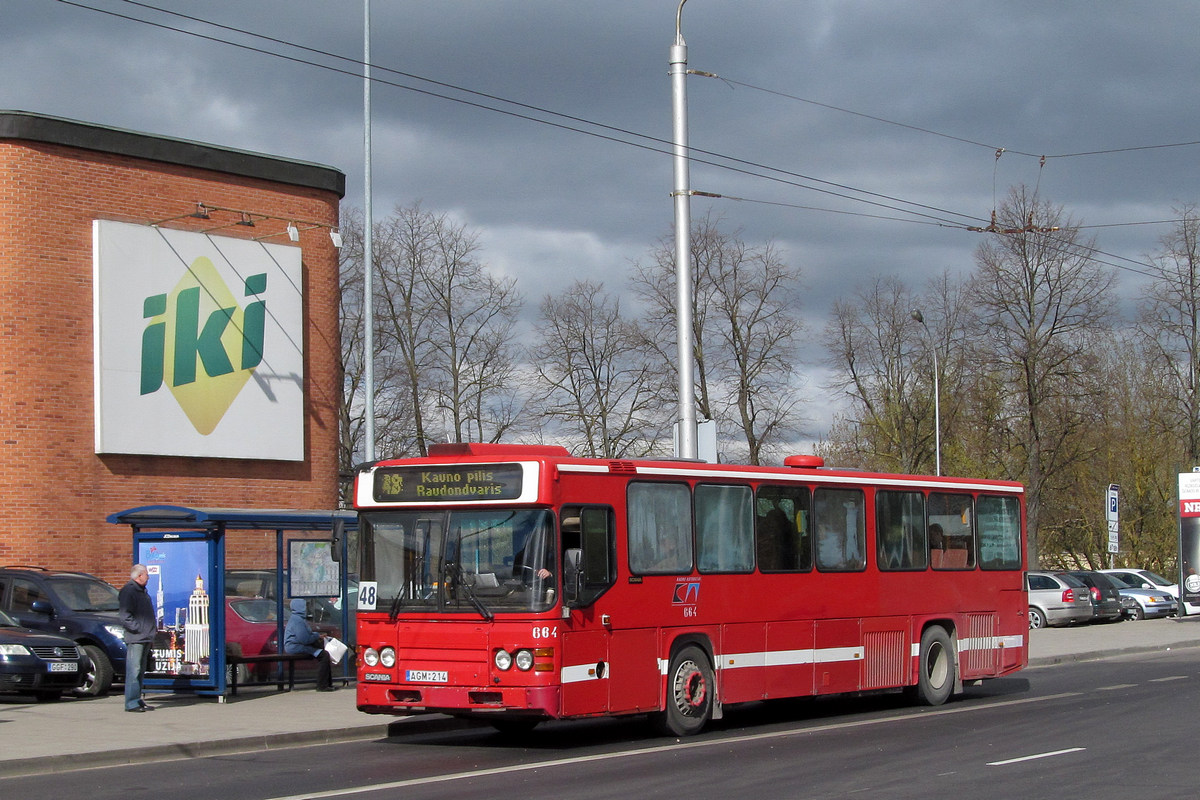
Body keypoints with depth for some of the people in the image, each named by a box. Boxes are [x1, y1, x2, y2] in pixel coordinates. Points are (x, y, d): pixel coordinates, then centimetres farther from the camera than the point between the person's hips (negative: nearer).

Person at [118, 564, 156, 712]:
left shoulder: (142, 591, 21)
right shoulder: (128, 591, -10)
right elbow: (125, 617, -17)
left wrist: (152, 632, 19)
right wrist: (139, 629, -18)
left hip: (145, 639, 10)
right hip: (135, 639, -10)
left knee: (140, 671, 12)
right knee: (134, 670, -10)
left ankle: (137, 700, 18)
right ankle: (132, 702, -11)